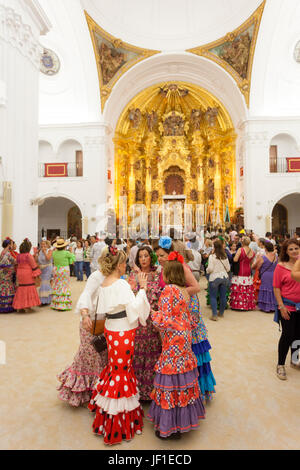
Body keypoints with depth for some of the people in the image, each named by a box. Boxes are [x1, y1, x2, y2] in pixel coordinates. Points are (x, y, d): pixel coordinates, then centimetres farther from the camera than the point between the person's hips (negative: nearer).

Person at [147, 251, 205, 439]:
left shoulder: (169, 289, -18)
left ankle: (169, 426, 21)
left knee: (171, 382, 5)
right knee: (184, 380, 19)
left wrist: (153, 313, -4)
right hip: (185, 338, 9)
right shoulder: (184, 291, 6)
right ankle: (183, 420, 36)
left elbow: (165, 319, -21)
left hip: (173, 341, -9)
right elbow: (191, 320, 10)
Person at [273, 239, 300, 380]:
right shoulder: (281, 266, -9)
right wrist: (281, 306, -12)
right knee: (288, 335, 0)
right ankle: (280, 365, 18)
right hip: (288, 306, -4)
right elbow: (276, 288, -8)